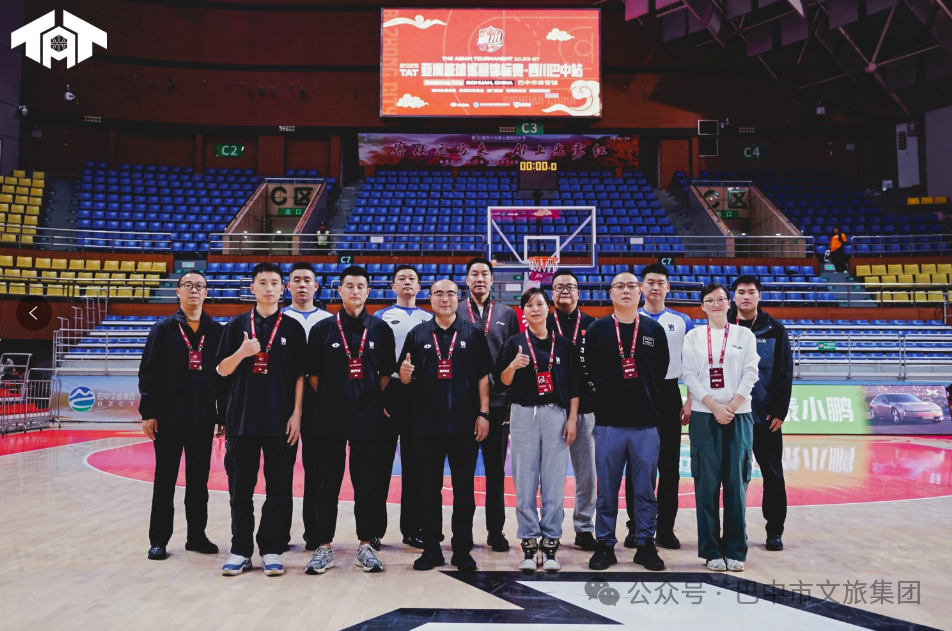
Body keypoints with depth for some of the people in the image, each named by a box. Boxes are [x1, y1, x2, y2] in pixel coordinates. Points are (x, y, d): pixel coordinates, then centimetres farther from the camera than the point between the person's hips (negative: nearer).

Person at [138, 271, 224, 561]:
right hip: (169, 417, -1)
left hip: (203, 418, 2)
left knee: (199, 480, 10)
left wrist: (224, 415, 3)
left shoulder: (217, 331, 5)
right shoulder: (163, 328, 1)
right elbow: (148, 372, -2)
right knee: (165, 480, 6)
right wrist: (148, 412, -8)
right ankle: (158, 540, 17)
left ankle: (196, 536, 22)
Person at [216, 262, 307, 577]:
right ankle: (240, 550, 18)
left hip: (281, 421, -1)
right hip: (242, 418, 1)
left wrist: (297, 414, -5)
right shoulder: (237, 324, 7)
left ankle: (272, 550, 14)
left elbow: (300, 375, 3)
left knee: (278, 488, 3)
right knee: (241, 488, 7)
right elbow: (222, 370, 7)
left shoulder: (292, 328, 4)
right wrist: (241, 353, -13)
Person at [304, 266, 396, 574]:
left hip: (368, 418, 1)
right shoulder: (323, 328, 3)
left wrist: (377, 401, 2)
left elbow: (386, 372, 9)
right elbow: (313, 372, 6)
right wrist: (328, 399, 2)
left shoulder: (380, 329, 6)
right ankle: (324, 546, 15)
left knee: (366, 484, 7)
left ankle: (365, 545, 19)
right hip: (331, 419, 0)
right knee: (329, 483, 5)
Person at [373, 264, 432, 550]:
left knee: (415, 462, 7)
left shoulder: (430, 319, 14)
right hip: (389, 390, -2)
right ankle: (374, 529, 8)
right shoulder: (382, 316, 8)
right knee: (382, 459, 0)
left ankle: (412, 529, 16)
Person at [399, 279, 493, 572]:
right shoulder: (417, 334, 7)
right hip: (427, 424, 1)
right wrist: (405, 372, -15)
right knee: (429, 489, 8)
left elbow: (483, 377, 3)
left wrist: (483, 413, -4)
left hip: (465, 424, -1)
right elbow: (405, 379, 8)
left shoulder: (473, 333, 4)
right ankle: (431, 548, 20)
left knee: (464, 490, 5)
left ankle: (462, 550, 16)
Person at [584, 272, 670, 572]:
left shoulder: (654, 330, 7)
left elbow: (661, 373, 9)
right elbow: (589, 371, 3)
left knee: (645, 490, 7)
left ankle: (645, 545, 20)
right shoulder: (597, 329, 3)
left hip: (646, 424, 1)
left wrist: (650, 403, 5)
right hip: (608, 423, -1)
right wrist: (606, 399, 1)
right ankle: (605, 545, 17)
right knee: (607, 489, 6)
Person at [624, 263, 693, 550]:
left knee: (669, 465, 5)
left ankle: (666, 528, 15)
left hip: (669, 394, 1)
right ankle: (635, 527, 14)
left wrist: (690, 401, -2)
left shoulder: (682, 321, 6)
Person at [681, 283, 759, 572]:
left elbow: (750, 373, 1)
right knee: (707, 483, 0)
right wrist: (715, 407, -10)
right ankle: (711, 551, 8)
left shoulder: (744, 335, 9)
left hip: (739, 416, 0)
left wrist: (732, 406, -11)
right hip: (704, 416, 0)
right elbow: (689, 375, 1)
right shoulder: (693, 337, 8)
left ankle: (736, 550, 10)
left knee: (736, 482, 1)